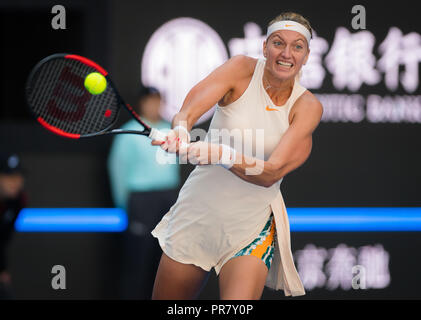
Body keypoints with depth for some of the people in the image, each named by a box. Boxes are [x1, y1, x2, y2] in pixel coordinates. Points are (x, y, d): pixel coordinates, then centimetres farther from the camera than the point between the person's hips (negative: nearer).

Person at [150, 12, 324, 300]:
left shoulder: (308, 106, -8)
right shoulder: (242, 69, -7)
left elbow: (272, 173, -20)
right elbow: (189, 110, -23)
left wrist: (222, 155, -38)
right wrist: (181, 130, -48)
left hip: (252, 225, -1)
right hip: (198, 210, 1)